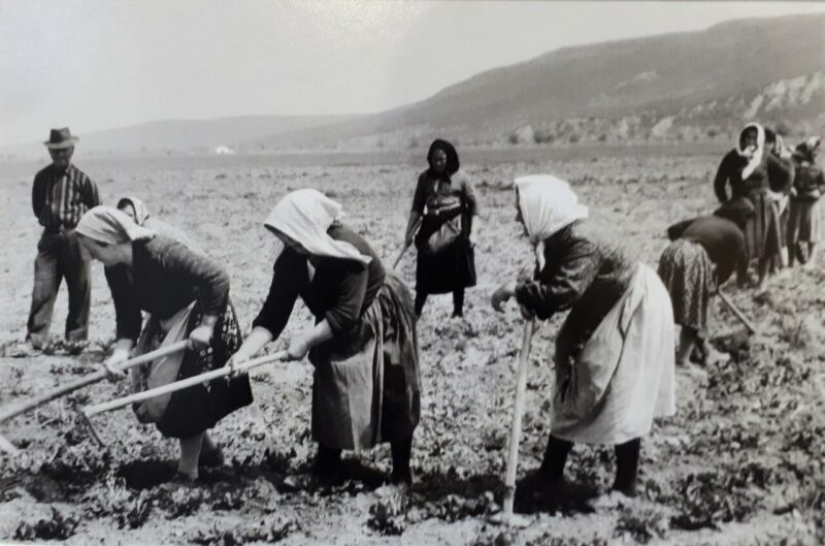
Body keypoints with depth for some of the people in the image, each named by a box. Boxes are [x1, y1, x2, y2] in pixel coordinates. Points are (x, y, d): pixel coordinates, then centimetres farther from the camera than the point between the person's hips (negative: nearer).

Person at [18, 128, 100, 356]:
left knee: (79, 292, 4)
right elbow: (37, 206, 17)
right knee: (42, 290, -2)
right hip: (50, 237, 2)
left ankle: (76, 338, 16)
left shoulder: (82, 179, -4)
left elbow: (96, 210, 3)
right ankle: (35, 339, 2)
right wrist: (47, 220, 8)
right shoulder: (42, 177, 5)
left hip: (76, 238, -2)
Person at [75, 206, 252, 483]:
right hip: (166, 324, 9)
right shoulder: (115, 270, -6)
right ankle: (207, 450, 30)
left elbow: (217, 276, -33)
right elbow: (127, 316, 0)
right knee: (151, 390, 13)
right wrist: (121, 350, -18)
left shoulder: (161, 253, -31)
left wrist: (207, 325, -29)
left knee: (186, 396, -4)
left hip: (199, 319, -9)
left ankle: (188, 472, 15)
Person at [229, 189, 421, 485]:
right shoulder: (291, 259, -16)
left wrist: (306, 339, -36)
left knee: (393, 396, 2)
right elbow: (273, 311, -17)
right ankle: (327, 471, 18)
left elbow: (346, 313, -35)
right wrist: (245, 351, -28)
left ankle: (401, 471, 18)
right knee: (330, 396, 4)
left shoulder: (350, 251, -35)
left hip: (382, 324, -5)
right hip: (338, 332, 6)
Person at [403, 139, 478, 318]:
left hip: (455, 229, -2)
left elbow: (473, 206, 0)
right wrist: (409, 232, 4)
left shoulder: (460, 178, -3)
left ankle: (458, 311, 19)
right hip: (431, 228, 2)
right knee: (425, 272, 0)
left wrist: (473, 232, -6)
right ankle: (416, 311, 6)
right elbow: (417, 207, 8)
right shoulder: (425, 178, 5)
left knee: (457, 272, 6)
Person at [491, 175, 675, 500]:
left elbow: (563, 291, -42)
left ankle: (625, 487, 11)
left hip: (634, 307, -10)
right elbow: (551, 286, -2)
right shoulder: (555, 239, -4)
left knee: (621, 400, -5)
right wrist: (529, 302, -22)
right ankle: (550, 474, 21)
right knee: (574, 390, 12)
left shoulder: (579, 244, -32)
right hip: (603, 311, 10)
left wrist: (516, 289, -35)